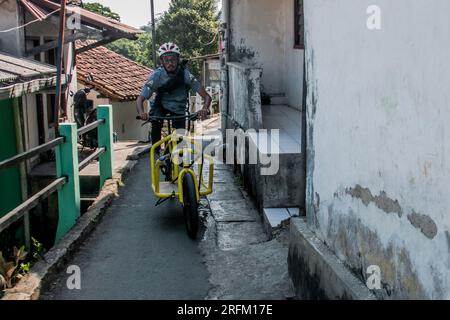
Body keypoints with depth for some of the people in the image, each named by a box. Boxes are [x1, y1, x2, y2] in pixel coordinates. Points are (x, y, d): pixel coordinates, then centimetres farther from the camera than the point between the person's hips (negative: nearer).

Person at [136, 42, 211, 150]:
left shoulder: (185, 74, -28)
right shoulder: (157, 75, -27)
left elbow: (206, 96, -29)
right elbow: (140, 99, -29)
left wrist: (204, 109, -50)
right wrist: (141, 112, -51)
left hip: (178, 108, 0)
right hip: (161, 105, 0)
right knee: (156, 124, -28)